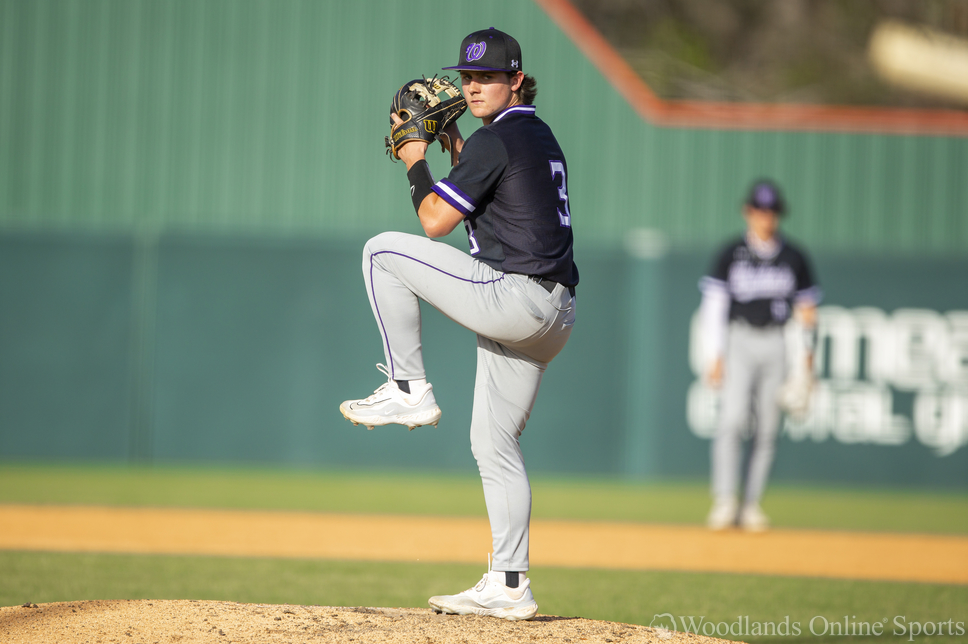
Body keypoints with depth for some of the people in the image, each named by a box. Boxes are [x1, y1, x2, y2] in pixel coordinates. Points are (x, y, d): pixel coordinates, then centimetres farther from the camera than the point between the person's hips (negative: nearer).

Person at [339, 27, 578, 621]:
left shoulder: (496, 138, -10)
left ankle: (409, 390, 0)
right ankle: (510, 587, 10)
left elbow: (436, 221, -11)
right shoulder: (540, 136, 21)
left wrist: (417, 164, 5)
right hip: (553, 315, 10)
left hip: (512, 298, -10)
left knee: (383, 252, -2)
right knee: (495, 444, 12)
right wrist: (452, 146, 25)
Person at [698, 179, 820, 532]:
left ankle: (751, 506, 7)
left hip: (775, 345, 3)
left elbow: (807, 309, 13)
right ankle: (725, 501, -19)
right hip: (739, 342, -3)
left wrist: (807, 355, 4)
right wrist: (716, 356, -9)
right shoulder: (731, 255, 1)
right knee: (732, 419, -17)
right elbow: (714, 306, -1)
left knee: (767, 428, 0)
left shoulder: (794, 258, 8)